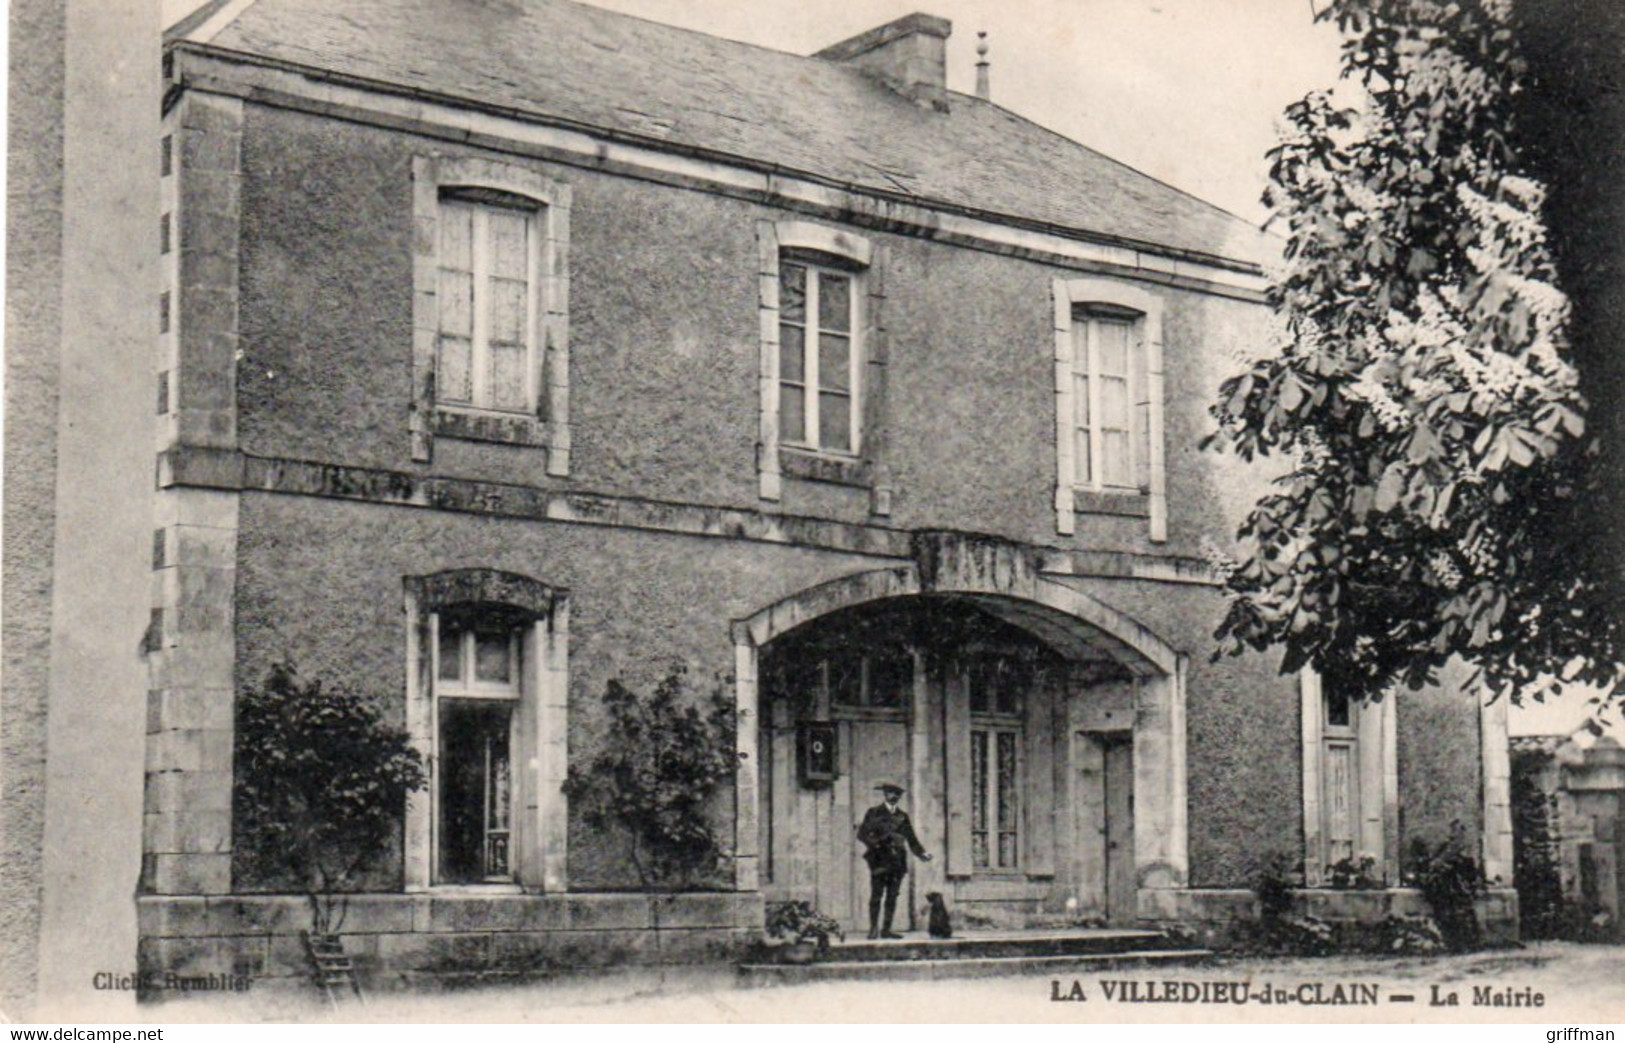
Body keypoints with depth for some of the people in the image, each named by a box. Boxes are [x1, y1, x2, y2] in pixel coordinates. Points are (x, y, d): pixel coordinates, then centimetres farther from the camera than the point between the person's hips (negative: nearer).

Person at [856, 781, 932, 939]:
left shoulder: (902, 816, 16)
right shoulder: (874, 813, 4)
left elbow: (911, 838, 15)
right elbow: (862, 833, -1)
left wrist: (922, 853, 3)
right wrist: (875, 843, -17)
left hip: (897, 862, 4)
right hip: (879, 861, -4)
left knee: (892, 897, 3)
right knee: (876, 896, -7)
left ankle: (886, 930, 6)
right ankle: (874, 929, -3)